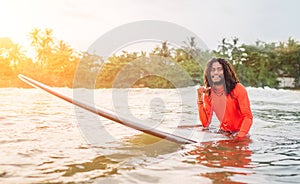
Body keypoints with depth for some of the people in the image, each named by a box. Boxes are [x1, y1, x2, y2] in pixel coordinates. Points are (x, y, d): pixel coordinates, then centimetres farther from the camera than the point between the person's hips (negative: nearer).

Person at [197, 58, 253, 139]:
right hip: (223, 134, 4)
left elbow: (248, 116, -14)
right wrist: (200, 98, -13)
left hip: (239, 133, -4)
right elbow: (205, 124, -6)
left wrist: (240, 137, -28)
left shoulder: (238, 89, -12)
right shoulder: (208, 94, -1)